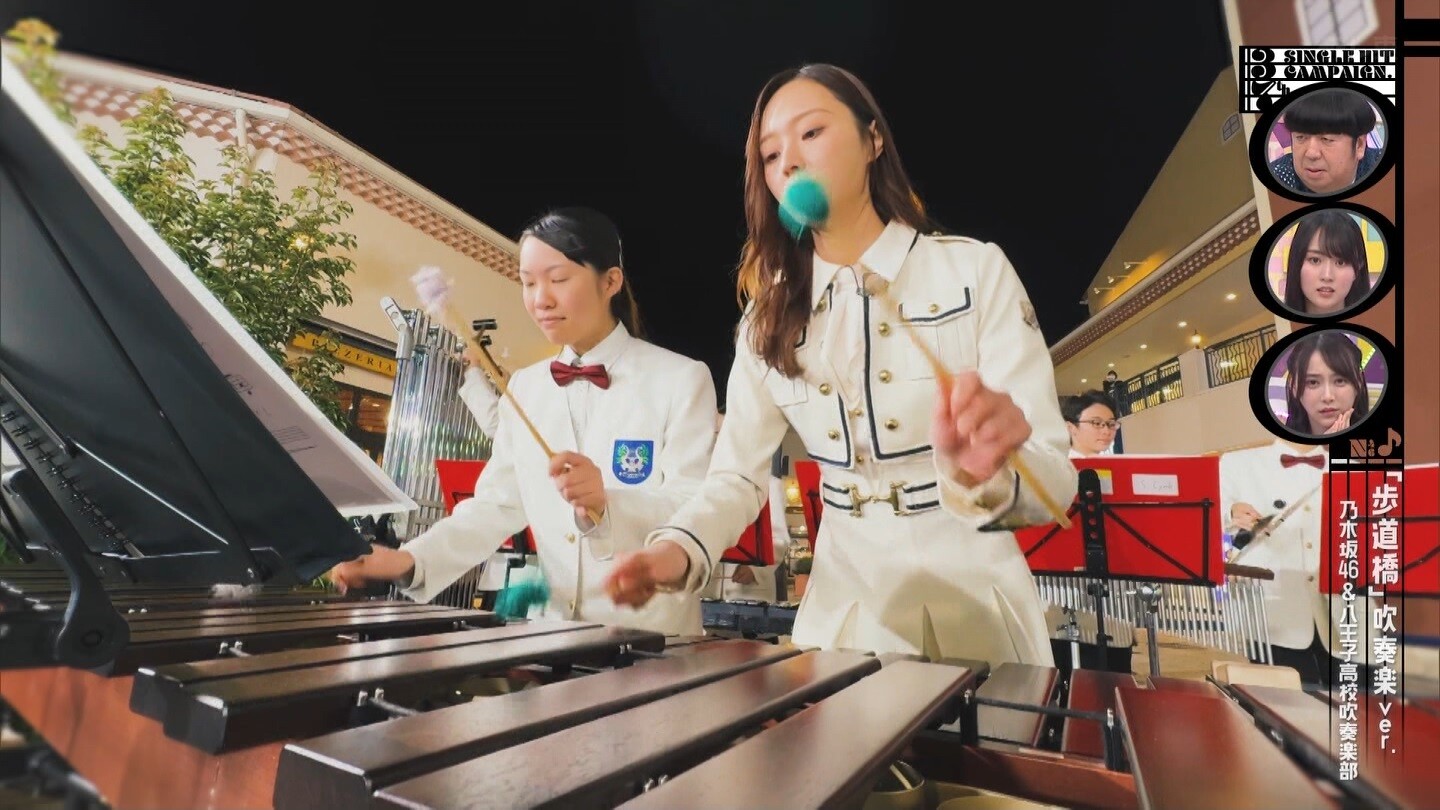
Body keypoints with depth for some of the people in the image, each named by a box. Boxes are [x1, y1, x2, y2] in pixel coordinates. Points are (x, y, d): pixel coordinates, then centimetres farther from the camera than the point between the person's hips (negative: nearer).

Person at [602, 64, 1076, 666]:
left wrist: (983, 472, -36)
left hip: (973, 608, -2)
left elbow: (1054, 481, -14)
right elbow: (736, 475, -4)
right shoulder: (768, 316, 2)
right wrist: (679, 548, -23)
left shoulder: (975, 269, -9)